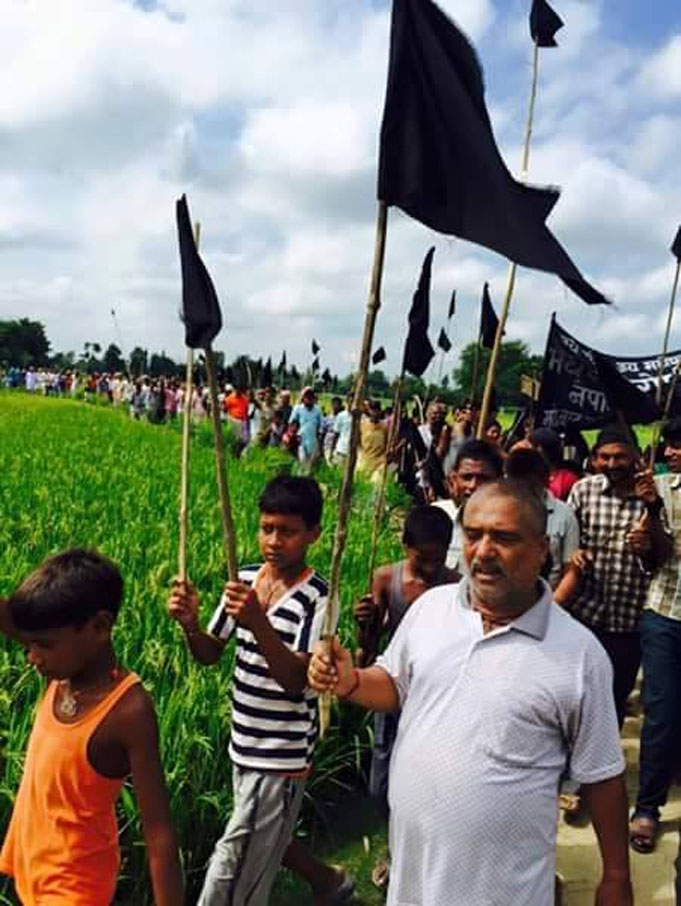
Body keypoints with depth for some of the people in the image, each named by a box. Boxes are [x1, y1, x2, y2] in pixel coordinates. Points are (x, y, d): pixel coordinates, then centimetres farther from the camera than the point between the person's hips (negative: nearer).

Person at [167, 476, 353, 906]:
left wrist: (258, 623, -39)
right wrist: (190, 624, -16)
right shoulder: (245, 580, 0)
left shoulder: (317, 596, -18)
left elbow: (296, 680, -25)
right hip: (245, 746, 7)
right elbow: (210, 654, 5)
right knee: (264, 845, 26)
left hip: (282, 758, -7)